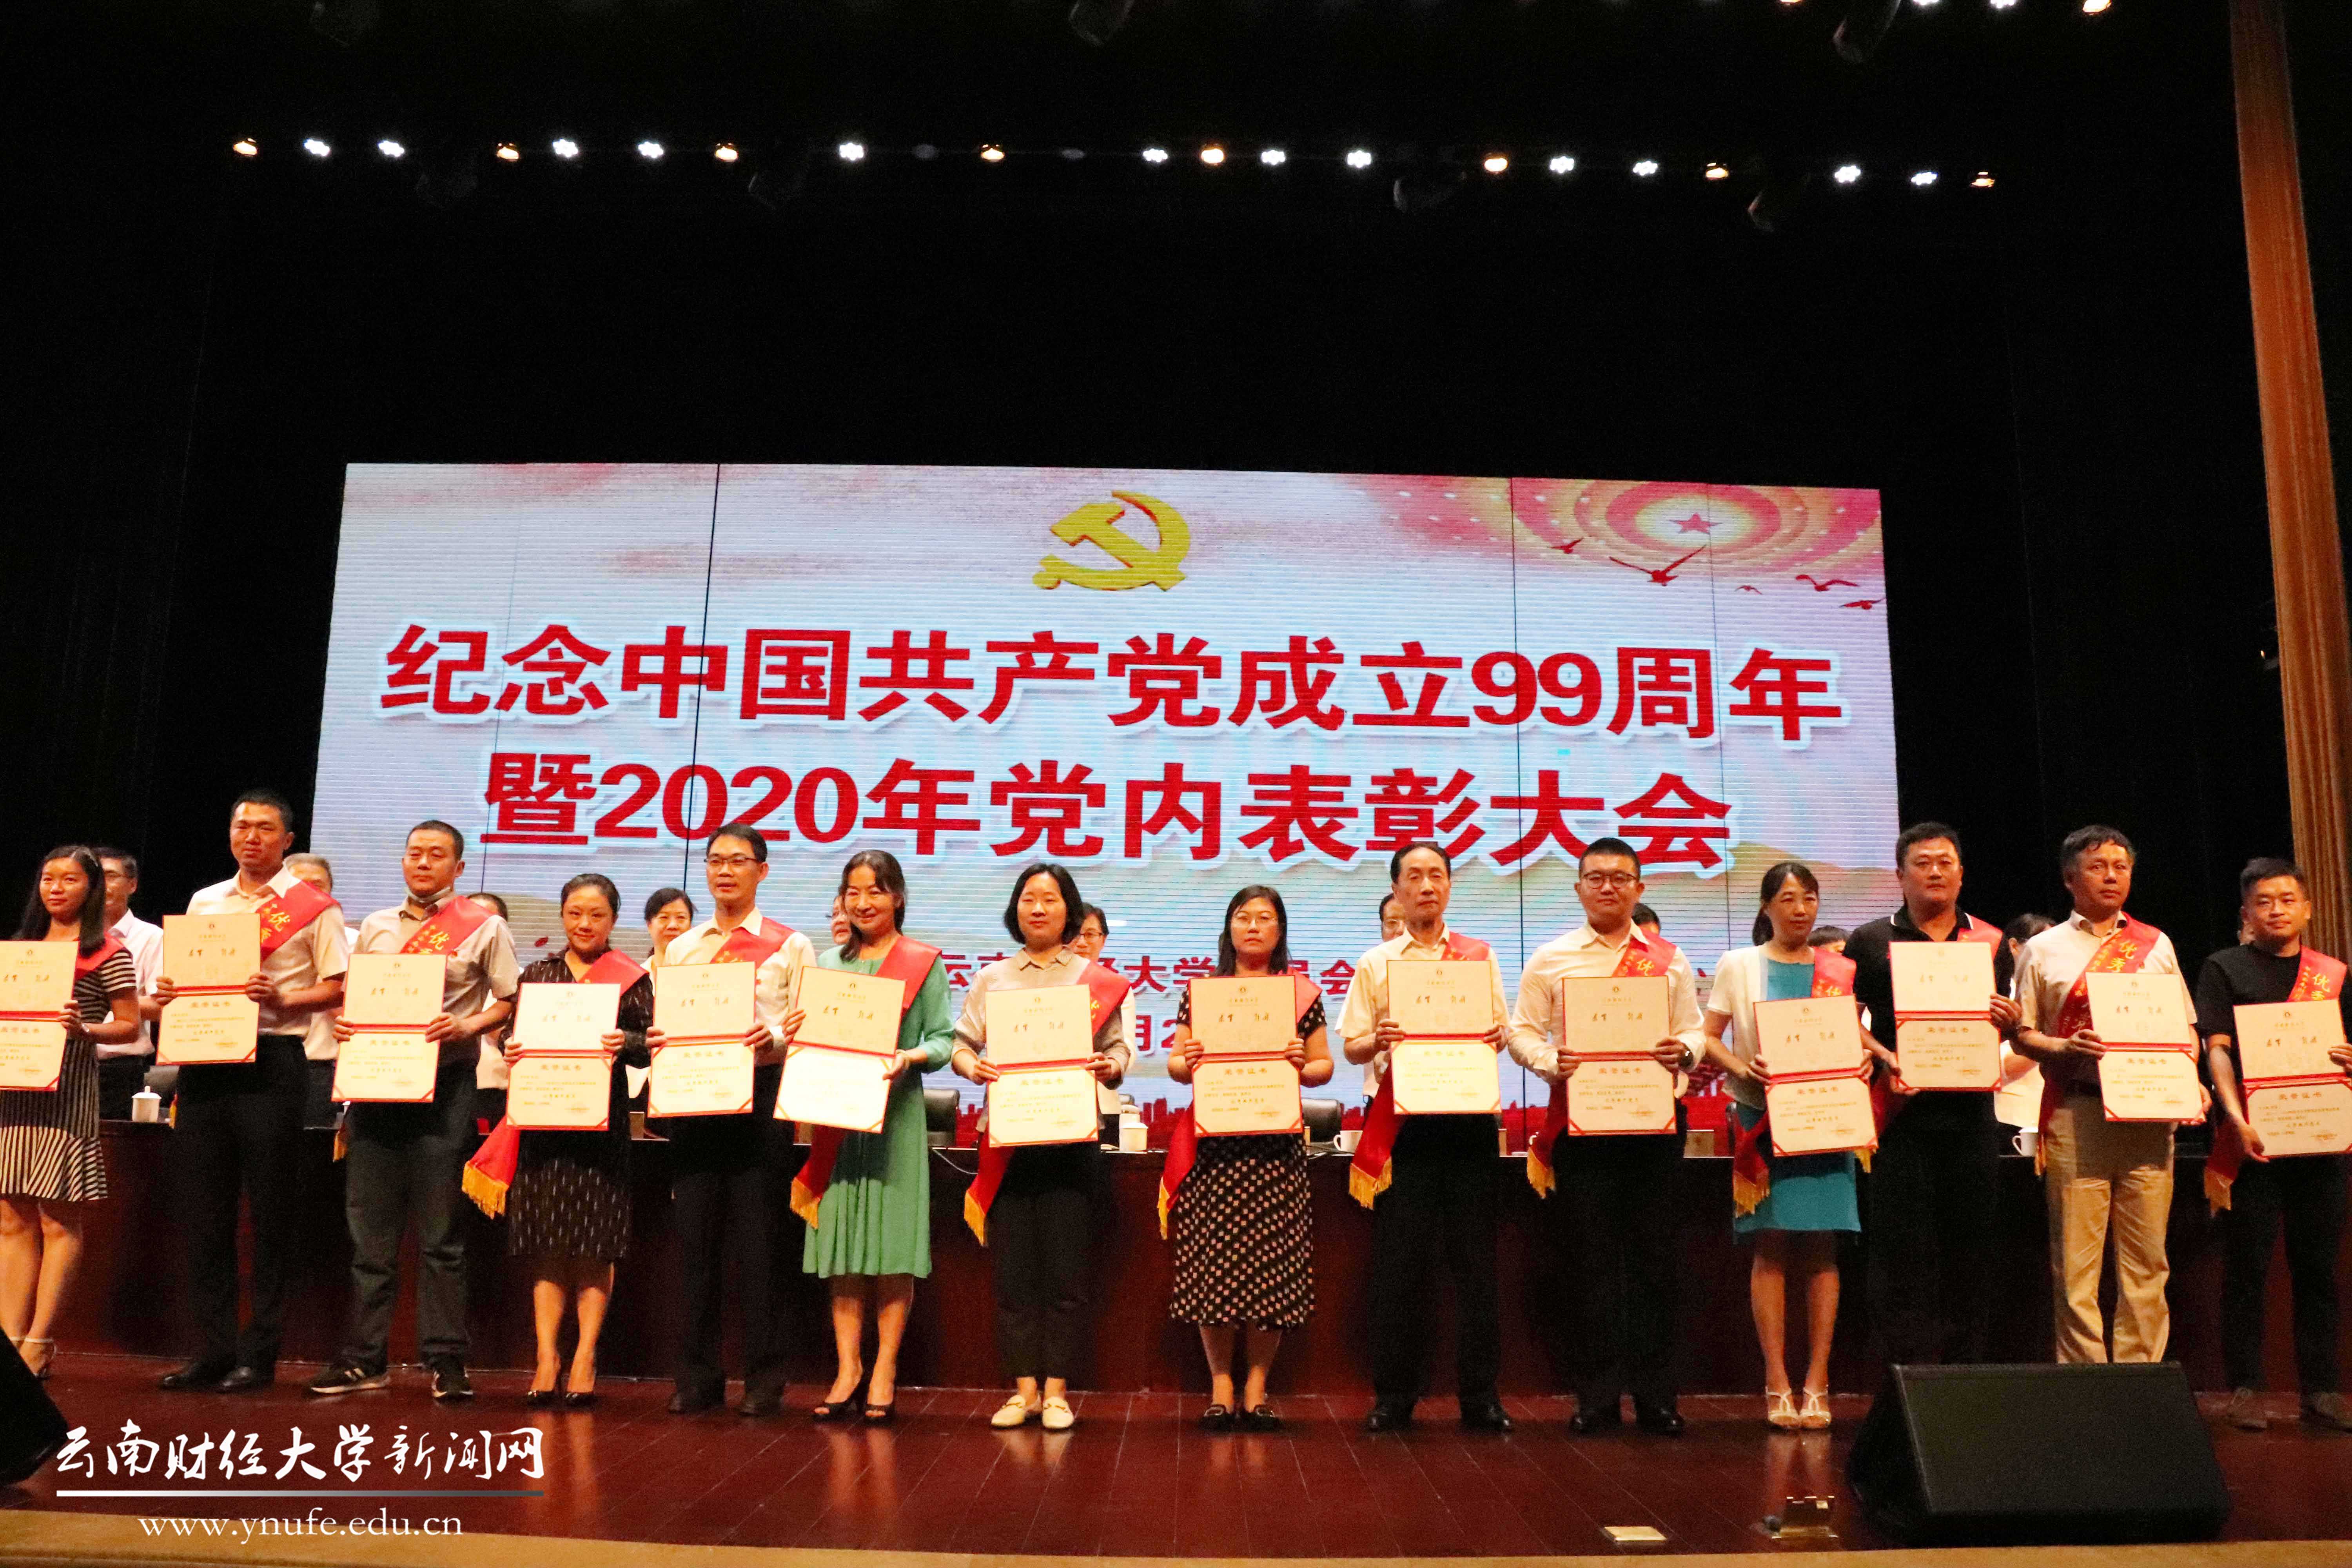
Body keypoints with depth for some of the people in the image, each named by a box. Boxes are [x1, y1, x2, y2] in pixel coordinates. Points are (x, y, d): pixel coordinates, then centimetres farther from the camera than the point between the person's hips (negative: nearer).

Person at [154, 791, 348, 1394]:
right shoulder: (204, 902, 17)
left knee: (271, 1213, -1)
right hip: (204, 1057, 5)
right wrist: (168, 993, 0)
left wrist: (280, 998, -18)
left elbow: (338, 989, -3)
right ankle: (213, 1349, 17)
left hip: (272, 1060, -5)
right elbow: (185, 976, 21)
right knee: (202, 1208, 7)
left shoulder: (312, 907, 1)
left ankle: (259, 1354, 9)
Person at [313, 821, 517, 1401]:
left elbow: (512, 1001, 0)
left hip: (443, 1084, -4)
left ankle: (445, 1358, 5)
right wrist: (343, 1022, 1)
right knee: (370, 1226, 7)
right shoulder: (375, 926, 16)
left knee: (440, 1230, -2)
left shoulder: (483, 927, 2)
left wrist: (467, 1027, -16)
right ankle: (365, 1357, 16)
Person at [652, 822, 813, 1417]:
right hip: (693, 1096, 4)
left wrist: (774, 1038, -21)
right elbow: (663, 1024, 16)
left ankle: (764, 1380, 10)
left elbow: (811, 1029, -1)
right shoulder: (680, 948, 16)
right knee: (695, 1238, 6)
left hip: (761, 1095, -3)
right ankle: (697, 1377, 17)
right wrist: (656, 1041, -6)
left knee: (757, 1239, 0)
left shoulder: (790, 947, 4)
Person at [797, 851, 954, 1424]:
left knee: (893, 1246, -2)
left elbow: (944, 1039, -2)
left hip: (895, 1116, -3)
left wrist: (910, 1057, -20)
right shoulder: (827, 963, 15)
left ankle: (884, 1372, 8)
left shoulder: (922, 963, 2)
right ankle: (848, 1368, 13)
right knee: (839, 1244, 4)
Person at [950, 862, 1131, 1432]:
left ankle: (1056, 1390, 8)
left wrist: (1108, 1067, -16)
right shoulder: (991, 978, 14)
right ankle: (1023, 1386, 12)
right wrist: (971, 1065, -10)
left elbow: (1119, 1049, 6)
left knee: (1065, 1268, -2)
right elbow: (961, 1042, 11)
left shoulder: (1098, 981, 8)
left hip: (1070, 1134, -1)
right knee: (1012, 1266, 2)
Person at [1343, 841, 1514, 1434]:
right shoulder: (1374, 964, 9)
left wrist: (1497, 1035, -12)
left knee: (1474, 1255, 3)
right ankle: (1394, 1395, 11)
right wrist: (1378, 1040, -15)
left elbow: (1503, 1029, 11)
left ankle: (1480, 1394, 12)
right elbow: (1351, 1047, 7)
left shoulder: (1479, 956, 11)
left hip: (1467, 1113, 1)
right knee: (1398, 1258, 1)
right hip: (1402, 1119, 0)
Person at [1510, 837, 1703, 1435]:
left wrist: (1683, 1050, -13)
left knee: (1654, 1255, 3)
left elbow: (1695, 1029, 9)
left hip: (1654, 1118, 1)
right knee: (1592, 1257, 2)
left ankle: (1655, 1395, 13)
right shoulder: (1549, 960, 8)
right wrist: (1551, 1062, -14)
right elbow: (1523, 1031, 6)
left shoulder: (1669, 960, 12)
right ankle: (1598, 1395, 10)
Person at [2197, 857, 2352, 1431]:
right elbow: (2217, 1049, -5)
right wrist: (2235, 1116, -19)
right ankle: (2244, 1388, 6)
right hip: (2254, 1137, -3)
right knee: (2247, 1266, 0)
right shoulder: (2225, 969, 4)